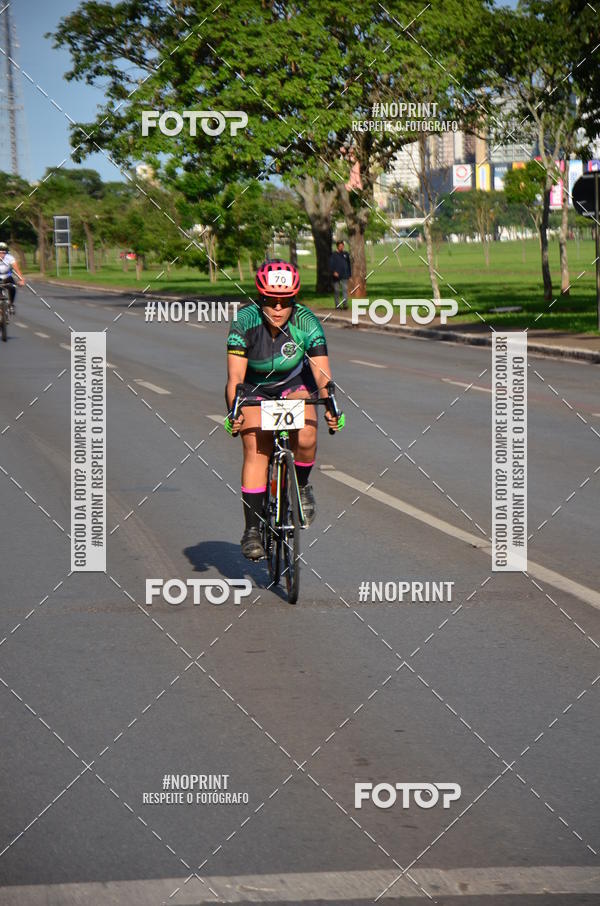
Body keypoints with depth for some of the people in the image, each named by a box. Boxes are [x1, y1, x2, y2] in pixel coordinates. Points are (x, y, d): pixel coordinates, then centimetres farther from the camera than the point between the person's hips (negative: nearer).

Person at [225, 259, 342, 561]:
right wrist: (234, 411, -47)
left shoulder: (306, 322, -25)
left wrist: (331, 407, -46)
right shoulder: (244, 321, -26)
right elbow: (235, 376, -31)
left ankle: (301, 486, 6)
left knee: (305, 439, -25)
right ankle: (252, 529, -8)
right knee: (256, 450, -15)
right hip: (255, 388, 0)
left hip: (294, 384, 0)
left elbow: (322, 374, -29)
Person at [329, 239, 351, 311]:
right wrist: (333, 272, -20)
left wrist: (350, 275, 14)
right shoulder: (334, 255, 1)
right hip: (336, 276, -2)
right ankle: (337, 305, 11)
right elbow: (331, 264, -5)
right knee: (336, 291, 4)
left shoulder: (346, 254, 12)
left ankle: (345, 304, -17)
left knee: (345, 290, -11)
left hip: (344, 276, 2)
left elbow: (349, 265, 18)